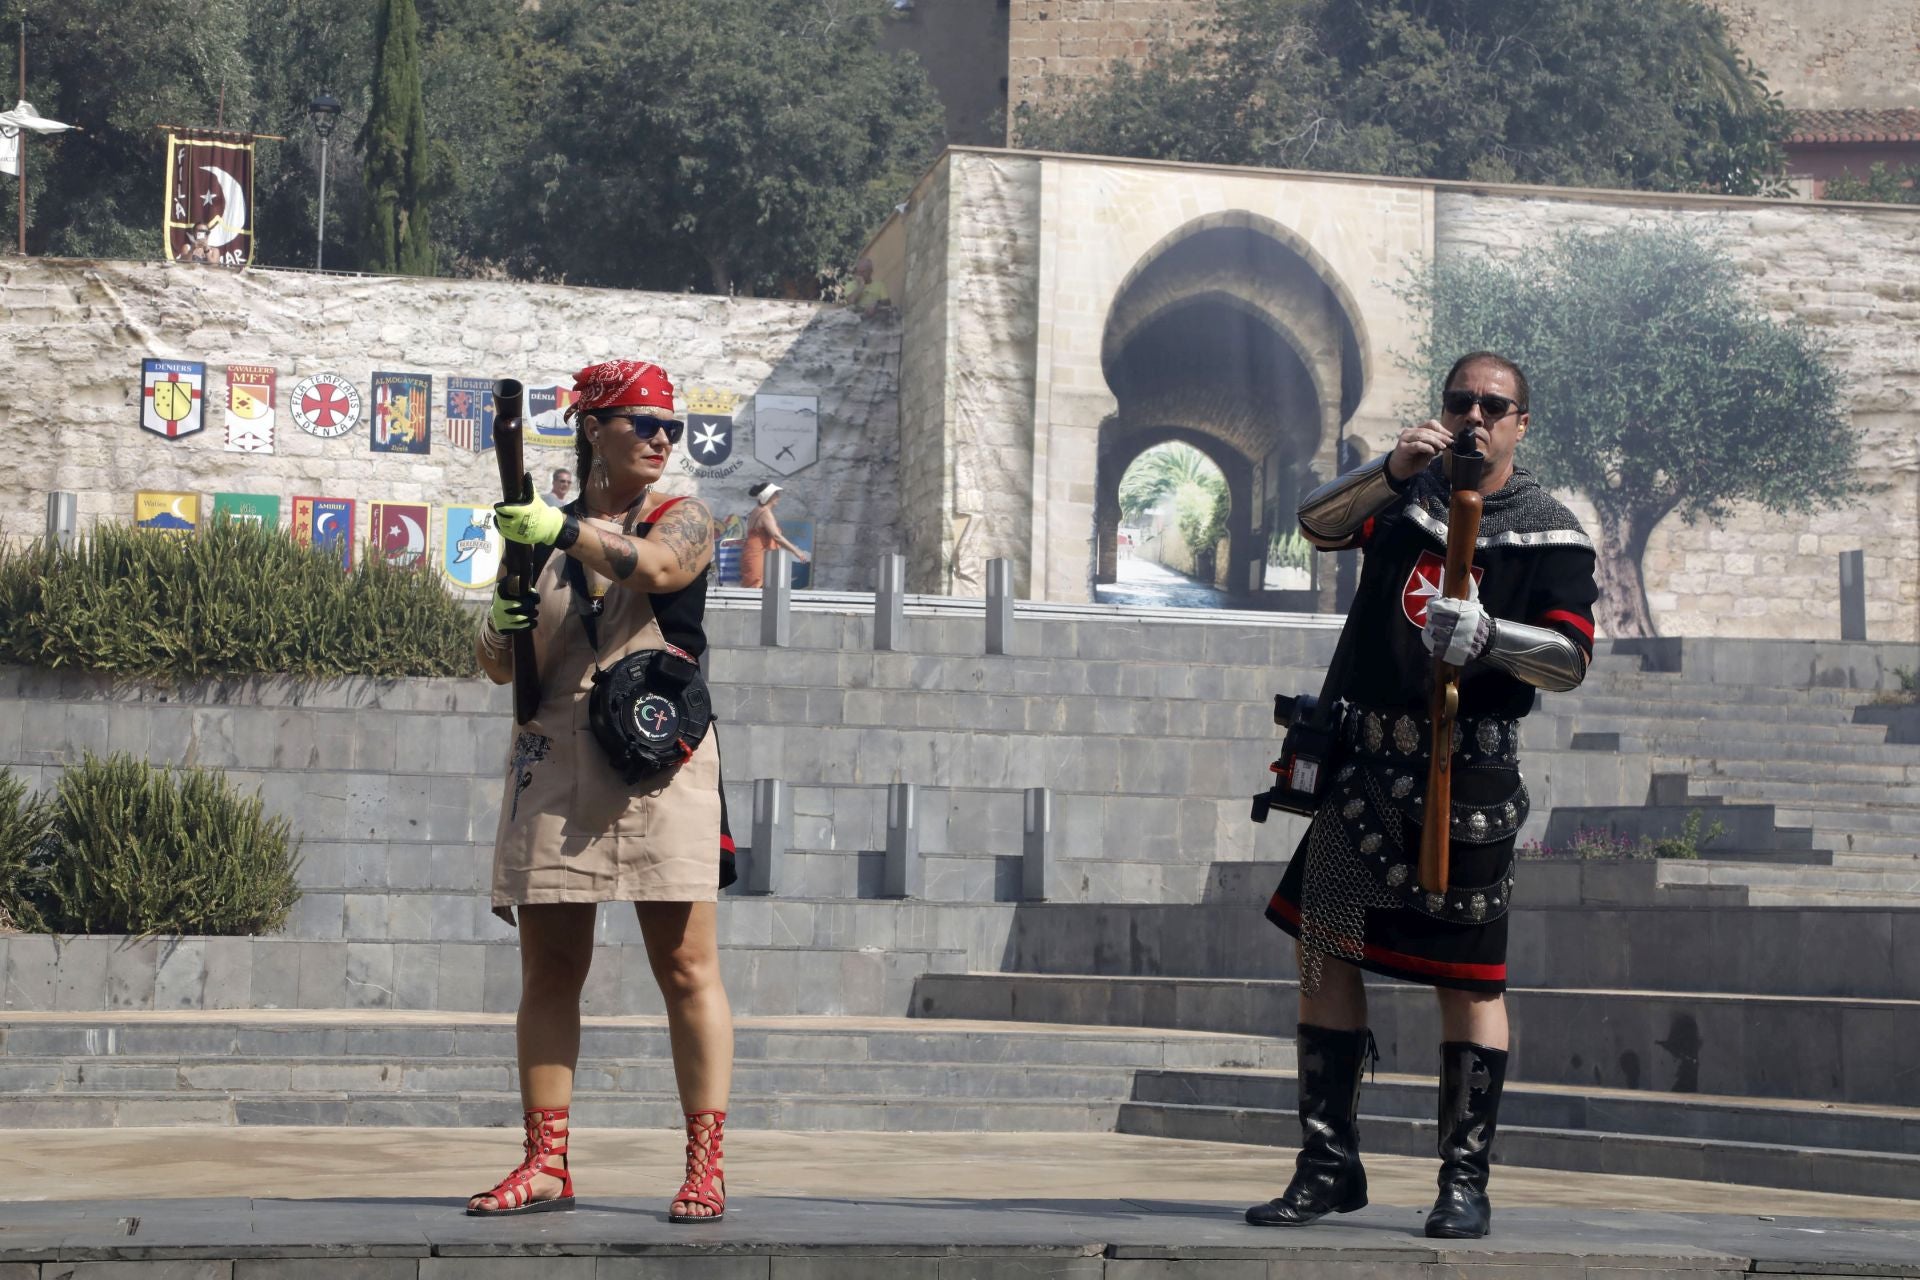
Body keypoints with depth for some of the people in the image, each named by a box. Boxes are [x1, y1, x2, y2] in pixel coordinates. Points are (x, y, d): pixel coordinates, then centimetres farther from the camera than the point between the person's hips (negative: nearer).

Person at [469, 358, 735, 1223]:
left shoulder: (684, 521, 7)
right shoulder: (543, 528, 15)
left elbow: (655, 567, -18)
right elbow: (500, 666, 13)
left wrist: (565, 532, -29)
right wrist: (502, 625, -9)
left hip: (658, 757, -3)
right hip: (555, 758, 3)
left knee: (687, 968, -6)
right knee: (547, 971, 3)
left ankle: (705, 1167, -7)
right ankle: (546, 1164, 7)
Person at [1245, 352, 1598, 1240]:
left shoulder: (1548, 532, 1)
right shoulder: (1407, 489, 12)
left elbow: (1570, 659, -7)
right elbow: (1318, 524, -5)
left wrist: (1482, 633, -24)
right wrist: (1390, 473, -22)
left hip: (1467, 775, -4)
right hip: (1365, 765, 4)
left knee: (1467, 978, -2)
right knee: (1324, 950, 5)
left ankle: (1466, 1180, 5)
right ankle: (1329, 1166, 14)